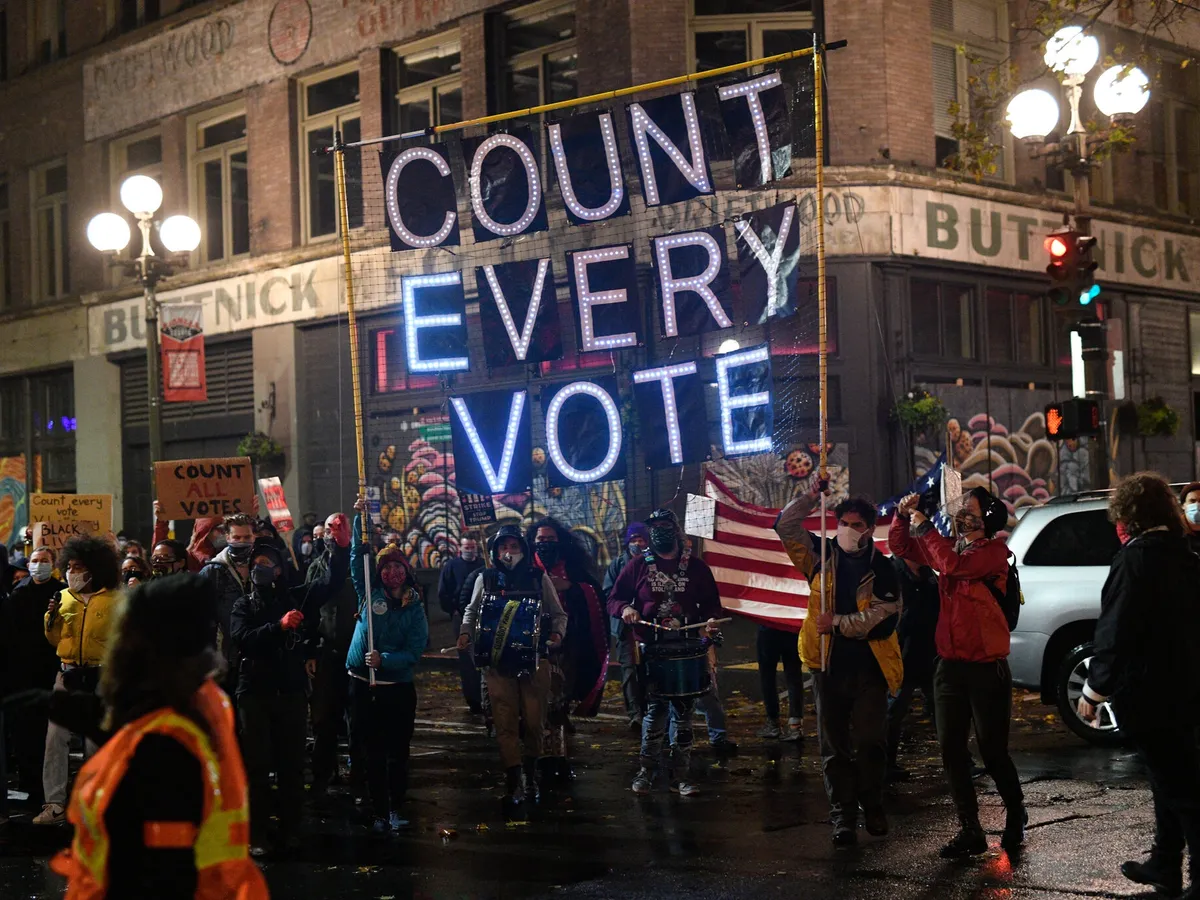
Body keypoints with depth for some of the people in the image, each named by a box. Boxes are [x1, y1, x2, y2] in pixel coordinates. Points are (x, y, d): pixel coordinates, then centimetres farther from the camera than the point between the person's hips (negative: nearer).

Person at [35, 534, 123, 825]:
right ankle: (54, 804, -1)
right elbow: (54, 639, 10)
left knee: (96, 741, 6)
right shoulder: (63, 597, 8)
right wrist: (51, 616, -7)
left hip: (99, 677, -3)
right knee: (56, 739, -4)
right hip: (67, 674, 3)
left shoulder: (114, 600, -5)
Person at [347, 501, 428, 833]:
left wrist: (385, 659, -20)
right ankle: (379, 812, 12)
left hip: (398, 687, -1)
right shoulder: (369, 593, 3)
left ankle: (396, 808, 20)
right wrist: (360, 519, -14)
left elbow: (415, 650, -6)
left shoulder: (414, 607, 1)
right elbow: (358, 556, -4)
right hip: (363, 685, 1)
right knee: (373, 753, 5)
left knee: (398, 752, 6)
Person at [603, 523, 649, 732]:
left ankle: (645, 711, 20)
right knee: (629, 668, -12)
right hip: (625, 624, -1)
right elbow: (607, 592, 5)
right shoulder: (618, 563, 8)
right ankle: (635, 714, -20)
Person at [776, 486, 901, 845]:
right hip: (828, 666, 2)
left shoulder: (881, 569, -2)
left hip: (868, 668, -2)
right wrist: (811, 498, -10)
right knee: (834, 747, 6)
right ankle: (843, 815, 12)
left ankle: (872, 806, 15)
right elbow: (785, 526, 1)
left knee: (870, 743, -4)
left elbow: (883, 616, -12)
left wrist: (837, 623, -15)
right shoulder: (822, 556, 6)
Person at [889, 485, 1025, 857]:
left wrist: (925, 527, -17)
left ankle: (1015, 814, 27)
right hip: (950, 666, 6)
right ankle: (970, 831, 14)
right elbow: (900, 546, 17)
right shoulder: (949, 547, 10)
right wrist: (903, 515, -1)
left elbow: (953, 565, -26)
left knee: (993, 753, 1)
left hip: (986, 669, -6)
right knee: (952, 752, 5)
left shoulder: (994, 551, -9)